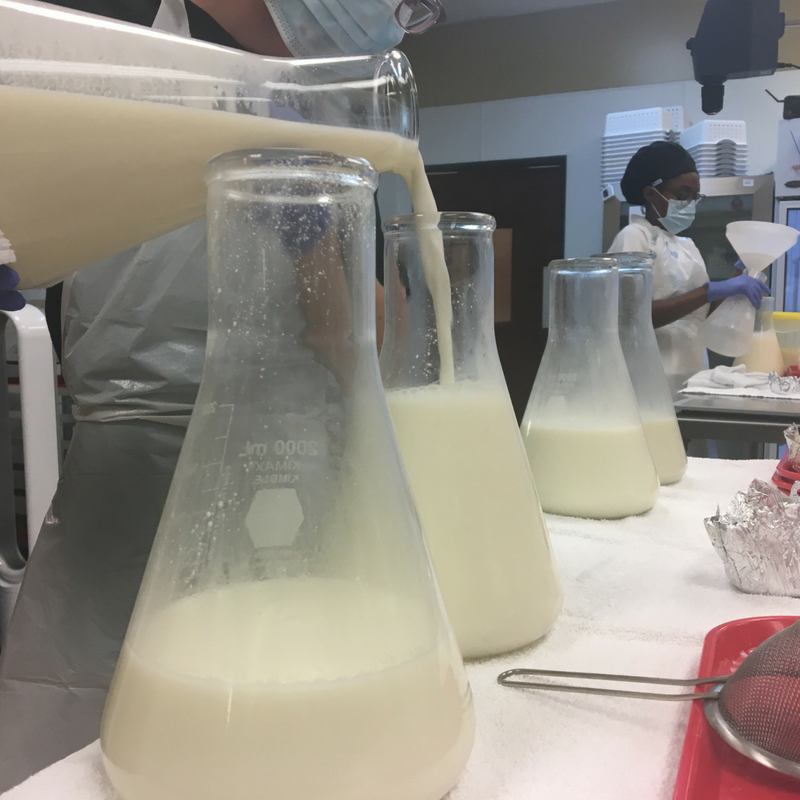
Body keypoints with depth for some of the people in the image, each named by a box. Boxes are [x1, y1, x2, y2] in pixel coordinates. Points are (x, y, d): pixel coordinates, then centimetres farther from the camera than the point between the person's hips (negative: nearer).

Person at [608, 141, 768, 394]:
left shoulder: (687, 246, 15)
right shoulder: (634, 237, -8)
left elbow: (700, 314, 12)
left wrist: (738, 277, 1)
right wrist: (710, 291, -25)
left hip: (692, 379, 7)